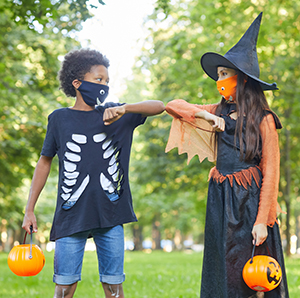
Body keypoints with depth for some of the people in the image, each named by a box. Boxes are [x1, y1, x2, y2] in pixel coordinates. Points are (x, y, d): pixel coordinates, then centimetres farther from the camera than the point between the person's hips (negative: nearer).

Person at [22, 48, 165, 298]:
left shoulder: (116, 115, 9)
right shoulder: (60, 119, 6)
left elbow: (159, 106, 4)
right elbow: (45, 162, 11)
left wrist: (123, 109, -15)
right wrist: (30, 210, 9)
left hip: (110, 214, 1)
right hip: (71, 216, -1)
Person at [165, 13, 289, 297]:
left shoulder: (263, 119, -7)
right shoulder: (220, 113, 9)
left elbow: (271, 173, -10)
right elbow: (173, 105, 12)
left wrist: (263, 220, -15)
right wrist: (204, 114, -5)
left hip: (250, 200, -5)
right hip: (220, 200, 5)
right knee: (221, 274, 9)